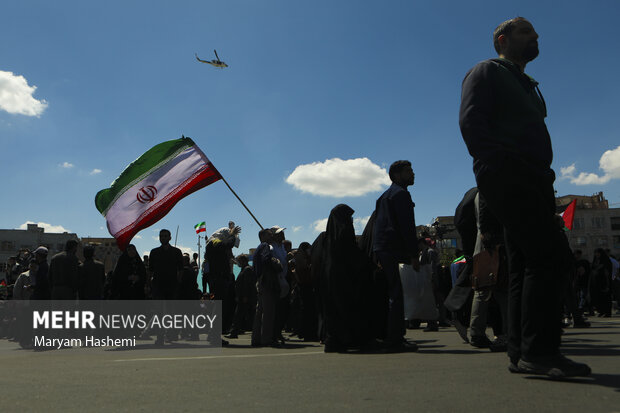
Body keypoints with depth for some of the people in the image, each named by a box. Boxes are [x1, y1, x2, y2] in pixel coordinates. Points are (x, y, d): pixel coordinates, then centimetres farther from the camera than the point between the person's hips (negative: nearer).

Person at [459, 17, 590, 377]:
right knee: (551, 254, -19)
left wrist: (545, 177, 11)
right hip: (506, 173, -9)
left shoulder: (526, 85, 32)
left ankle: (523, 354, 6)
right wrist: (499, 163, -20)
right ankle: (538, 350, -18)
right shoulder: (487, 72, 7)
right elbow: (471, 122, -9)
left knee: (528, 264, 4)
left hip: (532, 180, 9)